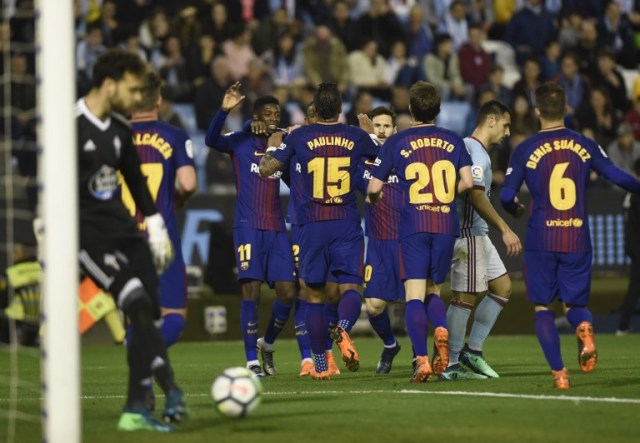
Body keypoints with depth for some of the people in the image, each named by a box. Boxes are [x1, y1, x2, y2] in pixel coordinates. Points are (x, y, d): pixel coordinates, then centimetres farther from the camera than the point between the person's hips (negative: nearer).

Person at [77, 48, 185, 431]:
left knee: (147, 315, 0)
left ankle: (136, 410, 6)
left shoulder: (120, 129, 11)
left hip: (122, 227, 8)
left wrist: (157, 228, 24)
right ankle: (171, 392, -21)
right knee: (138, 303, -21)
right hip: (86, 231, -8)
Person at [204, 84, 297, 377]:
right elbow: (212, 140, -18)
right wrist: (224, 110, -33)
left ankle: (267, 344, 23)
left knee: (287, 292, -2)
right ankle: (252, 360, -6)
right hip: (248, 228, -4)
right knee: (251, 290, -11)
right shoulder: (241, 141, 1)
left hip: (277, 229, 4)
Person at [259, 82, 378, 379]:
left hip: (312, 227, 0)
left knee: (315, 294, 10)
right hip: (348, 225, 0)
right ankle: (343, 328, -35)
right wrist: (373, 135, 41)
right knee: (351, 287, -1)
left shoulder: (299, 137, 0)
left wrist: (273, 146, 23)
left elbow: (266, 169, 4)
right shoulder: (356, 137, 4)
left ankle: (320, 364, 11)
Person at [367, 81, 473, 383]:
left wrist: (372, 199, 24)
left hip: (413, 225, -2)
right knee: (433, 290, 15)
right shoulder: (453, 140, 6)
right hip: (446, 225, 2)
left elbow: (374, 187, 1)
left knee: (415, 295, -3)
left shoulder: (396, 142, 1)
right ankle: (441, 330, -15)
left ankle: (421, 359, -15)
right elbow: (467, 182, -2)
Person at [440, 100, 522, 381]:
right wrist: (504, 230, -24)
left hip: (478, 234, 10)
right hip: (468, 234, -10)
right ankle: (450, 364, -3)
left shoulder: (468, 148, 17)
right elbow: (476, 196, -24)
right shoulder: (475, 152, -15)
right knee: (465, 297, -7)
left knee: (502, 287, 12)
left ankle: (472, 351, 14)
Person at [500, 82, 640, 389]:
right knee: (574, 303, 14)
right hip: (578, 240, 2)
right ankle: (584, 327, -23)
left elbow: (506, 196, -3)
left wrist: (514, 209, 21)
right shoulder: (585, 145, 3)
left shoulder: (525, 150, -3)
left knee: (542, 306, 11)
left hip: (540, 241, -2)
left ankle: (558, 371, -4)